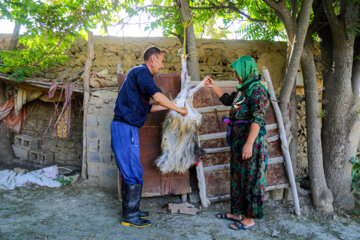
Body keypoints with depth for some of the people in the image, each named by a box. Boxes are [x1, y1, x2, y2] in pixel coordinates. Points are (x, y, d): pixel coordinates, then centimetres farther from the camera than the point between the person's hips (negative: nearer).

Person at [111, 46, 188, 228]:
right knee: (134, 174, -4)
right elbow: (157, 96, -21)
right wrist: (179, 109, -9)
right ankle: (129, 216, 8)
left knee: (130, 173, 16)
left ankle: (130, 211, 27)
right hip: (125, 128, -10)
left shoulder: (140, 74, 22)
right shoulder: (141, 71, -8)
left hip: (128, 129, 10)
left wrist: (167, 107, 19)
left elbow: (145, 107, 23)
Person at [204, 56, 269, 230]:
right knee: (237, 175, 15)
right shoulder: (243, 89, 14)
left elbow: (258, 119, -21)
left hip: (251, 138, -9)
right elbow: (228, 100, 31)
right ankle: (236, 212, 29)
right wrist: (214, 87, 24)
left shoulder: (257, 89, -14)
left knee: (250, 177, 0)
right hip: (237, 138, 9)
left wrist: (249, 144, -25)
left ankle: (249, 219, 13)